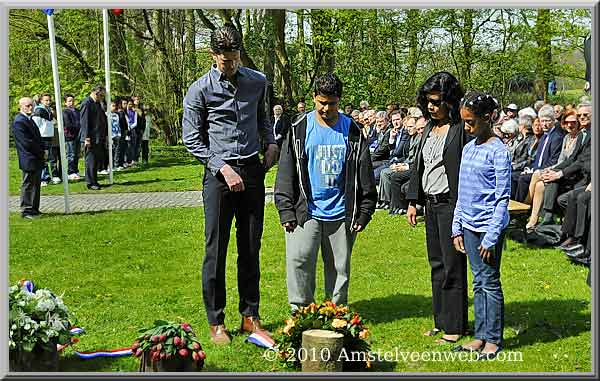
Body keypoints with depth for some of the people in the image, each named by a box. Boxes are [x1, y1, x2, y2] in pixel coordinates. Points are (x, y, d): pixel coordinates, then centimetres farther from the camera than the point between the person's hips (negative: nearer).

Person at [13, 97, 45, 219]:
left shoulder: (29, 119, 17)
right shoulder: (19, 121, -14)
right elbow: (26, 142, -19)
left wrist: (42, 151, 5)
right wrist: (42, 153, -12)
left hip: (37, 159, 10)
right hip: (29, 160, -10)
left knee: (36, 185, 13)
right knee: (28, 185, -4)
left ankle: (34, 210, 19)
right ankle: (26, 211, 2)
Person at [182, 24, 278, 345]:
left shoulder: (257, 82, 7)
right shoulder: (200, 90, -6)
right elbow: (192, 140, -4)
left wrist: (271, 142, 7)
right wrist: (223, 168, -12)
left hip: (253, 172, 4)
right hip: (219, 174, -4)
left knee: (250, 249, 9)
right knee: (216, 251, -1)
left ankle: (250, 316, 20)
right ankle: (216, 322, 9)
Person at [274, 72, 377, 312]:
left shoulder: (352, 132, 5)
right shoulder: (299, 130, 3)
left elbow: (365, 175, 7)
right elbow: (286, 173, 1)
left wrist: (364, 212, 2)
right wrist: (286, 211, -6)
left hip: (341, 213, 1)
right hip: (306, 212, -1)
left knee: (340, 267, 8)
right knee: (299, 261, -10)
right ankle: (300, 311, 0)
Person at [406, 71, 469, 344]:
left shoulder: (461, 129, -13)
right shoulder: (429, 128, 13)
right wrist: (413, 201, 15)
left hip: (451, 204, -8)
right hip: (431, 204, 8)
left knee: (452, 265, -1)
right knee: (436, 264, 14)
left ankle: (454, 326, 9)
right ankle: (441, 321, 25)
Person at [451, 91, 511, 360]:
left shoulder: (498, 151, -12)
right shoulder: (468, 148, 10)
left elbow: (503, 198, -13)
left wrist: (491, 236, -15)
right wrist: (457, 227, 12)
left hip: (489, 225, -7)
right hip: (469, 225, 7)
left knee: (490, 282, 1)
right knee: (478, 282, 12)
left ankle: (493, 340, 10)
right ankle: (480, 336, 19)